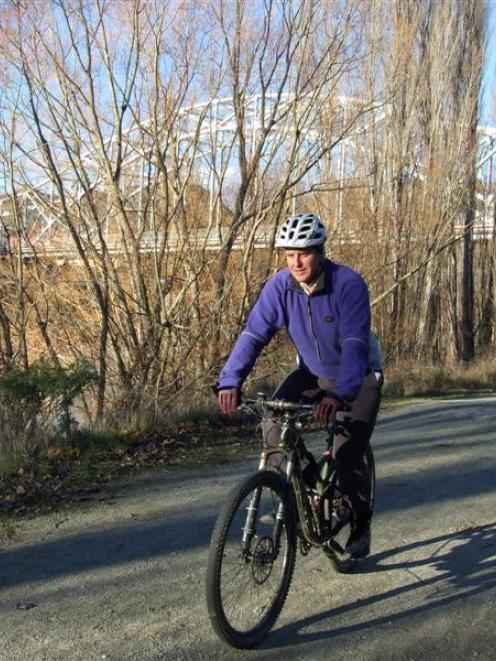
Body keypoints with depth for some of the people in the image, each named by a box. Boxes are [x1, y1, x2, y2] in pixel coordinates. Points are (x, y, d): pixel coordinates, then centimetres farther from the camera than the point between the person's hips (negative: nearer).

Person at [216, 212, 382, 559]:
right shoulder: (280, 285, -18)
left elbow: (355, 343, -38)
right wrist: (230, 382, -39)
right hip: (312, 373, 4)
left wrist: (340, 395, -52)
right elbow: (254, 333, -24)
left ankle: (361, 524, 14)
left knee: (347, 455, -15)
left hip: (359, 377, -4)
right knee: (274, 423, -20)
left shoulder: (349, 283, -29)